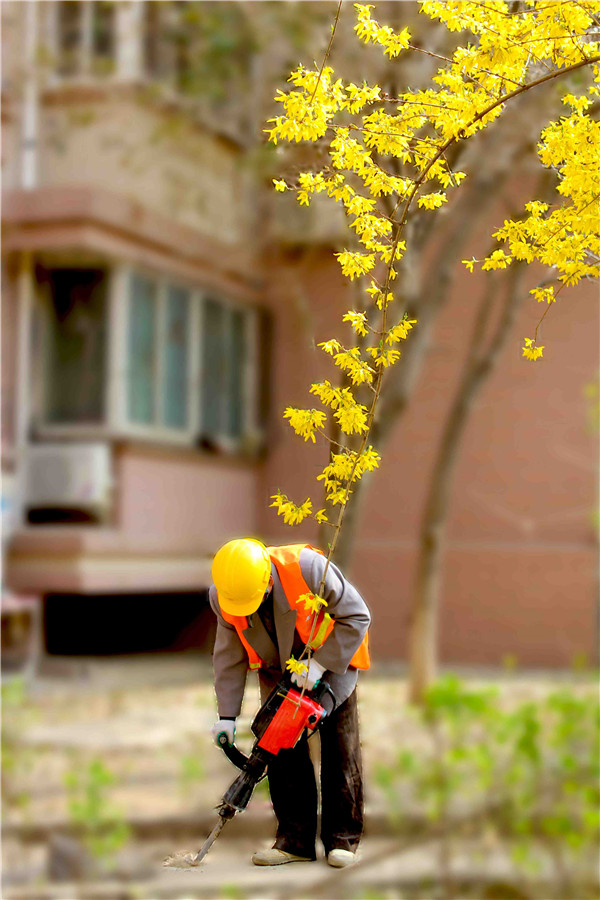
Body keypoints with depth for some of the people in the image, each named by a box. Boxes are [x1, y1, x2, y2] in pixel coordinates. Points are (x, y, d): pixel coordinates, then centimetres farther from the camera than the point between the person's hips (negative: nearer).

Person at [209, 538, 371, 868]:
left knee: (339, 747, -6)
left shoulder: (307, 567, -34)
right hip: (278, 669, 3)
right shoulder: (222, 596, -20)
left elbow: (357, 616, -24)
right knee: (282, 747, -6)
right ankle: (295, 840, 0)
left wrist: (320, 664, -27)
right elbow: (229, 656, -8)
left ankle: (342, 839, 2)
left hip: (332, 659, -3)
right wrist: (227, 716, -11)